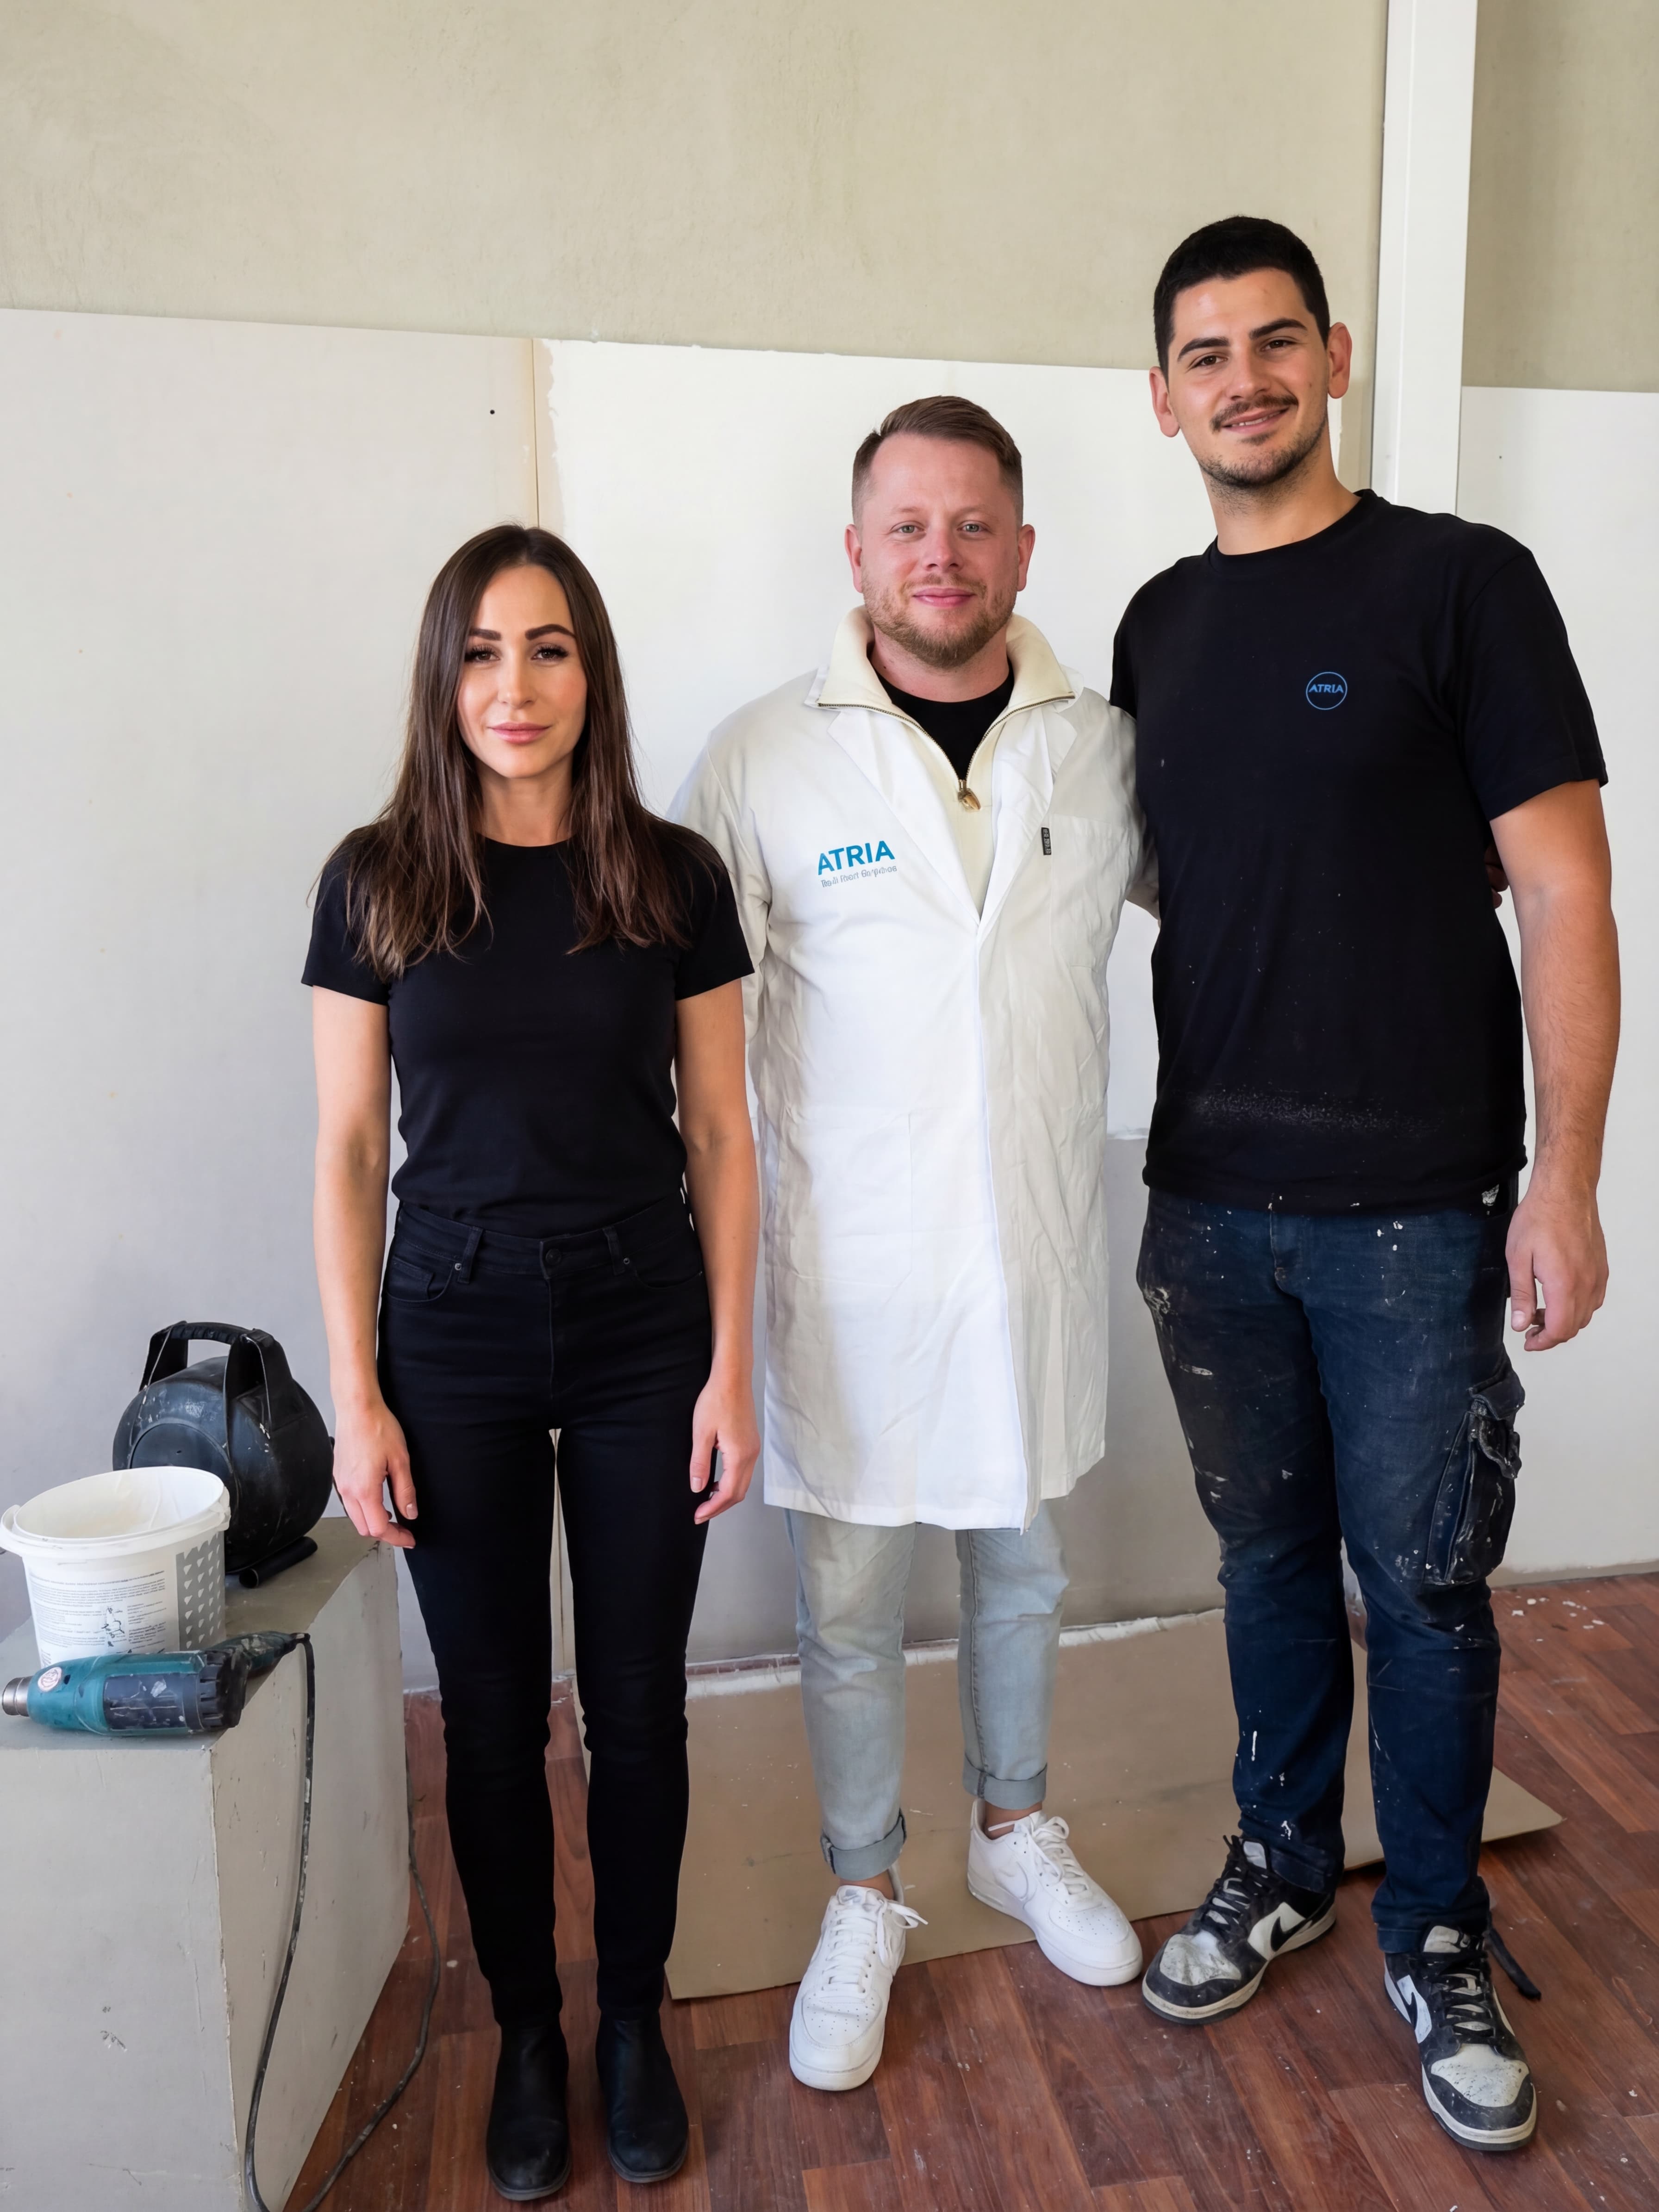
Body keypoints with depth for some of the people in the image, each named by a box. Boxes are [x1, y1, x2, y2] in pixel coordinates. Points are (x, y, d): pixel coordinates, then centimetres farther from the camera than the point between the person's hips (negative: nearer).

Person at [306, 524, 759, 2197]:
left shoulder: (670, 877, -2)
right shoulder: (378, 880, -2)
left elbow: (720, 1137, 1)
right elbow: (348, 1150, 0)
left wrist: (731, 1370, -3)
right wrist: (356, 1397, -3)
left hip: (640, 1330, 0)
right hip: (454, 1333, 0)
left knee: (636, 1699, 11)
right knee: (494, 1709, 12)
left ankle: (634, 2020, 35)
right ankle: (526, 2035, 35)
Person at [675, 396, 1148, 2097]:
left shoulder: (1106, 749, 0)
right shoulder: (763, 760, -8)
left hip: (1037, 1249, 3)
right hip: (850, 1267, -2)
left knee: (1023, 1569, 21)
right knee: (848, 1605, 12)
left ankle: (1015, 1833, 47)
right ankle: (864, 1901, 36)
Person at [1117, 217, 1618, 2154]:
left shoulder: (1458, 581, -5)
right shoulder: (1157, 628, 10)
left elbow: (1561, 891, -8)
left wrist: (1564, 1180, -13)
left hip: (1413, 1210, -4)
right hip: (1211, 1198, 4)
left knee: (1422, 1584, 8)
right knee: (1269, 1554, 18)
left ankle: (1435, 1937, 31)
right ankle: (1284, 1865, 39)